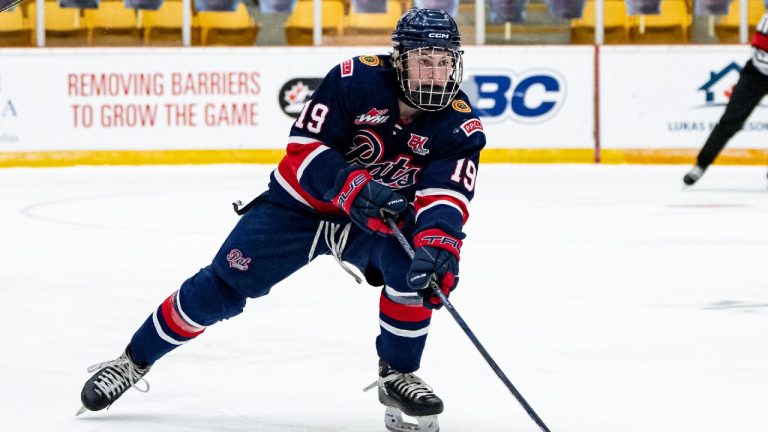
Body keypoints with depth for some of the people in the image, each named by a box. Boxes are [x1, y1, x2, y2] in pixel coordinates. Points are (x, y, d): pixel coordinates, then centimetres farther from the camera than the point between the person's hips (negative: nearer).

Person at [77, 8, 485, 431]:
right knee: (224, 286, -5)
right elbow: (304, 146, -25)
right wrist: (355, 188, -39)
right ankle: (134, 360, 13)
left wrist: (438, 245, -48)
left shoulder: (459, 125, -18)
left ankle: (397, 375, -6)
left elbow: (447, 197, -28)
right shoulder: (355, 80, -24)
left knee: (413, 266, -28)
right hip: (302, 203, -2)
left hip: (377, 220, 2)